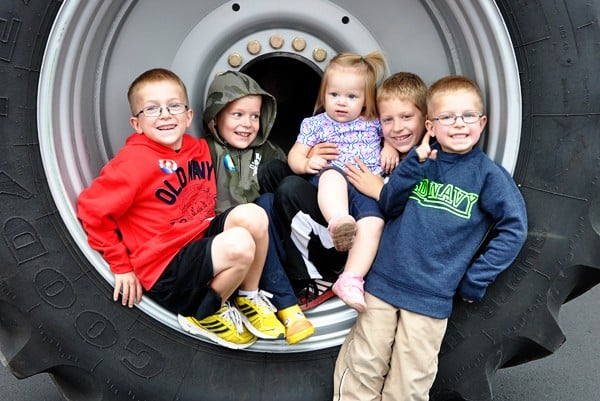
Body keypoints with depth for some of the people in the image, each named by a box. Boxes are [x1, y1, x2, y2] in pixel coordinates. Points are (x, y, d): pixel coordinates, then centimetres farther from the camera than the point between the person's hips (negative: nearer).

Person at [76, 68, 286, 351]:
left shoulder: (198, 149, 6)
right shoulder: (137, 158, -15)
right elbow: (91, 209, -15)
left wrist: (210, 228, 8)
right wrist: (121, 266, -12)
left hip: (199, 239, 7)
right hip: (165, 271, -7)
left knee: (252, 215, -15)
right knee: (240, 245, -27)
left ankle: (248, 297, 6)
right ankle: (204, 315, 0)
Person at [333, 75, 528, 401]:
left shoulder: (488, 174, -4)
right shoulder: (423, 159, 5)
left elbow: (514, 230, -6)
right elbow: (389, 205, -3)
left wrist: (475, 280, -8)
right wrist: (416, 162, -15)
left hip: (432, 297, -2)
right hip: (383, 281, 2)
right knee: (363, 368, 8)